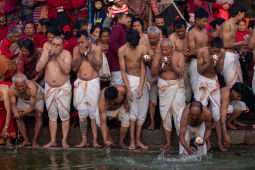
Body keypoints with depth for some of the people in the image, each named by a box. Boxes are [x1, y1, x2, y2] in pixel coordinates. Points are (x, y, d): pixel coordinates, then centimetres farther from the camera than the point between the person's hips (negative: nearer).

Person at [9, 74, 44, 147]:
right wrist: (16, 113, -48)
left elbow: (32, 107, -37)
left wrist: (23, 113, -53)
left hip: (37, 98, -3)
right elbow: (13, 105, -26)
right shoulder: (12, 89, -34)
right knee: (18, 118, -12)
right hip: (23, 99, 3)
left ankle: (34, 141, -13)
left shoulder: (32, 87, -45)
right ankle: (26, 140, -1)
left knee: (39, 116, -23)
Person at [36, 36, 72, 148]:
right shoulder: (45, 53, 3)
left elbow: (67, 70, -20)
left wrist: (58, 56, -23)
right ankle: (53, 140, 12)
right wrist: (48, 57, -15)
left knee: (64, 115, -4)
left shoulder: (66, 54, -6)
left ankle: (64, 140, 3)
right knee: (52, 115, 7)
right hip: (49, 88, 3)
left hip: (63, 88, -3)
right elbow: (38, 68, -7)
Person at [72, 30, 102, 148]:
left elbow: (98, 67, -10)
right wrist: (80, 54, -11)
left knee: (93, 112, -7)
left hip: (93, 82, -3)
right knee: (82, 113, 3)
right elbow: (74, 68, 0)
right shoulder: (76, 49, 6)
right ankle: (84, 140, 8)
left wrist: (88, 54, -15)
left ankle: (95, 140, -4)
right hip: (80, 83, 3)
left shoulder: (96, 49, -1)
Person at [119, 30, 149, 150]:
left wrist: (141, 88, -13)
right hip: (130, 80, -3)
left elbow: (143, 69, -5)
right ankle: (132, 141, -5)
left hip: (142, 80, 3)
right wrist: (128, 89, -15)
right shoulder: (122, 50, -7)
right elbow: (123, 71, -8)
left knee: (142, 113, 2)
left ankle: (138, 140, 10)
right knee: (133, 111, -10)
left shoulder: (142, 49, -2)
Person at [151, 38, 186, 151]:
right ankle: (168, 142, 14)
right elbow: (153, 73, -7)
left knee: (179, 114, -8)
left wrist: (172, 65, -28)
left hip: (176, 87, -2)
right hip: (163, 87, 2)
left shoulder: (179, 56, -6)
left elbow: (181, 73, -14)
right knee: (165, 114, 5)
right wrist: (159, 64, -24)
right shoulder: (158, 57, -1)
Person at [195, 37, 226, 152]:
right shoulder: (202, 51, -15)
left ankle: (219, 142, 6)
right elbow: (199, 70, -13)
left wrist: (217, 63, -22)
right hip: (203, 82, -2)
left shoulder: (222, 53, -6)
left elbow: (220, 71, -2)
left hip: (214, 82, 3)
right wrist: (209, 63, -28)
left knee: (217, 113, 2)